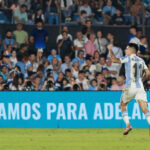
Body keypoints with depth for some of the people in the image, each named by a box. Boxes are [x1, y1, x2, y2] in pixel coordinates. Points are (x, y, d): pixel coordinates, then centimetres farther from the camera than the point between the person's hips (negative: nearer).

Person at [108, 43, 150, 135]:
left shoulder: (128, 58, -1)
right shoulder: (141, 61, 14)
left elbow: (115, 60, -7)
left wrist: (110, 50, 6)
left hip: (130, 87, -4)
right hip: (140, 87, 4)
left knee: (123, 105, 17)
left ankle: (127, 124, 3)